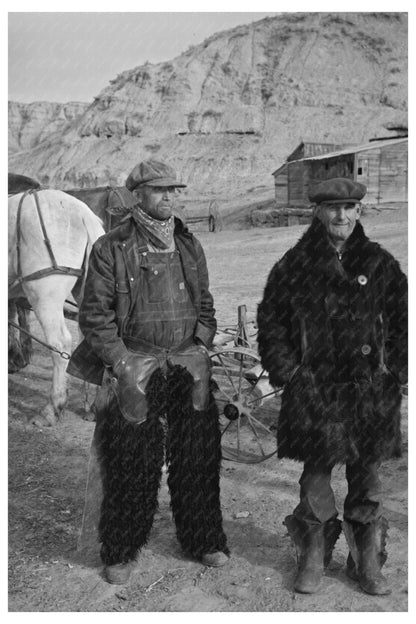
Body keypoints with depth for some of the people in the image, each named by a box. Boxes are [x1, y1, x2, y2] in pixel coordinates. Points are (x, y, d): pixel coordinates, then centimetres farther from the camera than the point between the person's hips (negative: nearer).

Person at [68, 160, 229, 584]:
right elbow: (94, 314, -5)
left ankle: (202, 540, 29)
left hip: (189, 367, 4)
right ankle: (120, 552, 24)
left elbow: (205, 306, 17)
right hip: (134, 369, -4)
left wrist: (201, 349, 4)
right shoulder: (111, 248, -3)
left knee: (198, 457, 9)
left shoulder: (189, 246, 12)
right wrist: (122, 363, -11)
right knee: (130, 463, 4)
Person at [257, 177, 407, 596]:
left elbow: (401, 321, 11)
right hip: (314, 388, -1)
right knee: (315, 473, 7)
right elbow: (270, 321, 4)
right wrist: (286, 372, -3)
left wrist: (396, 371, 2)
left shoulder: (379, 264, 6)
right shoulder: (295, 265, 2)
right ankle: (312, 559, 27)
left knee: (366, 477, 11)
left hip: (369, 389, 2)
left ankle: (368, 563, 29)